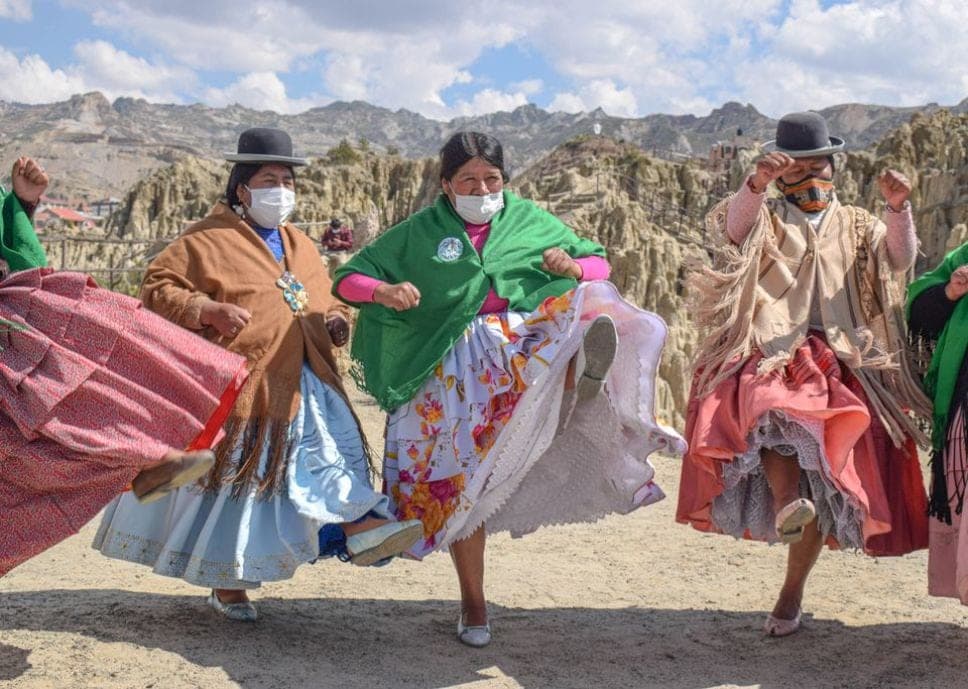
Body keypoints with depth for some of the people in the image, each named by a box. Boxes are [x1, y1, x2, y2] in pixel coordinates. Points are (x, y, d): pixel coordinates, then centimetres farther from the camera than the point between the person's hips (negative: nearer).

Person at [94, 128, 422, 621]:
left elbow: (323, 302, 26)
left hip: (304, 386, 6)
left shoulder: (301, 246, 17)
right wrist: (208, 309, -22)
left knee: (332, 456, -11)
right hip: (238, 387, -6)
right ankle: (225, 582, 14)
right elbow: (157, 288, -7)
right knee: (233, 481, 2)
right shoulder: (208, 239, -4)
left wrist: (335, 322, 3)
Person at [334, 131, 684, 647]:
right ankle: (473, 605, 15)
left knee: (588, 307, -29)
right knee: (460, 478, 0)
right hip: (455, 367, 0)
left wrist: (574, 267, -7)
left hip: (522, 336, 1)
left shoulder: (528, 219, 11)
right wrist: (383, 290, -17)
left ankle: (586, 375, -65)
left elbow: (599, 262, 17)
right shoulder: (419, 233, 8)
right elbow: (348, 278, 6)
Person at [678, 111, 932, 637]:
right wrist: (756, 185, -28)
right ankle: (787, 501, -52)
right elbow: (728, 231, -10)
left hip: (839, 367, 1)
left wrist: (898, 208, -16)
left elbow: (900, 259, 2)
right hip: (769, 357, -1)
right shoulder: (765, 219, 13)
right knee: (769, 407, -37)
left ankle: (792, 594, 7)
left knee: (826, 477, -5)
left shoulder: (857, 227, 20)